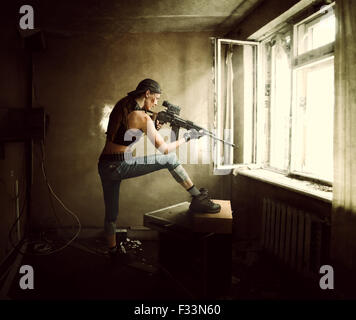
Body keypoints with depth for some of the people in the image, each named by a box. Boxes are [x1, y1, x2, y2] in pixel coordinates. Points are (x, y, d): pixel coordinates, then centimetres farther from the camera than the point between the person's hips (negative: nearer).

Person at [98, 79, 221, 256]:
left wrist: (153, 128, 12)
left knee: (111, 213, 20)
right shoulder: (142, 117, -14)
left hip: (104, 166, 8)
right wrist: (186, 137, 3)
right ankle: (198, 199, 6)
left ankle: (112, 250, 36)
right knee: (169, 159, 2)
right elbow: (164, 149, -9)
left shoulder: (121, 105, 9)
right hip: (121, 166, -8)